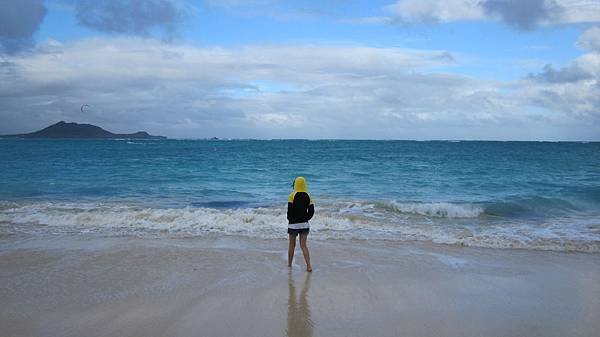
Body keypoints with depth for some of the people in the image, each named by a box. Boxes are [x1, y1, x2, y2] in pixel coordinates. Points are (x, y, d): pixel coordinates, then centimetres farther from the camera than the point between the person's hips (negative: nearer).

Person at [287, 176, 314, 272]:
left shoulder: (292, 195, -11)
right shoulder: (307, 196, 1)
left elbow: (289, 210, -12)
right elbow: (311, 211, 1)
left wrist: (290, 219, 3)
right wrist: (305, 219, 11)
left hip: (293, 224, -3)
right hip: (304, 224, 3)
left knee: (292, 245, 12)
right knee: (303, 245, 5)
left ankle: (289, 265, 23)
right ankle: (309, 266, -5)